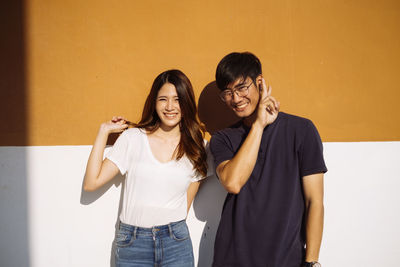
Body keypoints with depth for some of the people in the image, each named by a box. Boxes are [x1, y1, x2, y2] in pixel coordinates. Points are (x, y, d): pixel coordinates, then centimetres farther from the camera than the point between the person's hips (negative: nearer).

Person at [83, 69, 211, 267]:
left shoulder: (196, 147, 3)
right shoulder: (132, 138, 0)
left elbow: (186, 204, 10)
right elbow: (91, 183, -5)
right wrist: (104, 131, -2)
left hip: (175, 242, 1)